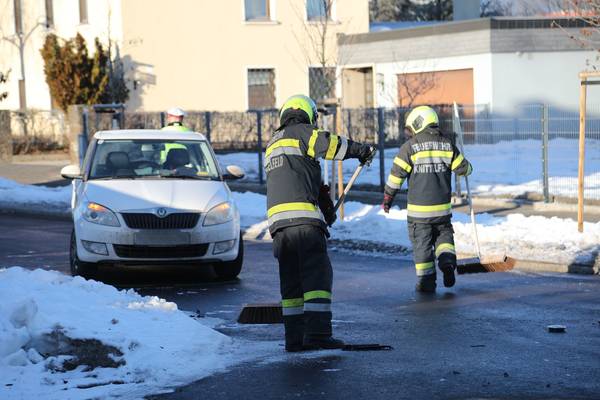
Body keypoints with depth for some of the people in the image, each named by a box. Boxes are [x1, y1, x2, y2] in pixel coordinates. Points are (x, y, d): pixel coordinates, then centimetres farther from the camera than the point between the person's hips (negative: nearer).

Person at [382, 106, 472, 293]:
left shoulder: (410, 146, -7)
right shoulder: (447, 144, 3)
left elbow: (397, 174, -7)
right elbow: (463, 168, 7)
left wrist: (388, 198, 4)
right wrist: (467, 168, 32)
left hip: (418, 209, -3)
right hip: (442, 207, 3)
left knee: (422, 243, 7)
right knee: (444, 234, 21)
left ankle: (426, 281, 7)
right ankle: (447, 259, -5)